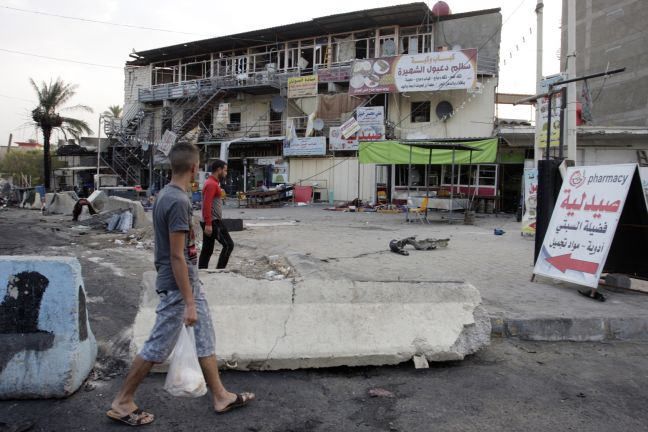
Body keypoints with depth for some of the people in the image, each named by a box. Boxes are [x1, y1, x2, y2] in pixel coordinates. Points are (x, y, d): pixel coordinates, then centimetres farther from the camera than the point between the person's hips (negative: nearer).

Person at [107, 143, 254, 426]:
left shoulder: (167, 195, 6)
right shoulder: (178, 202, -23)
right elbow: (177, 256, -24)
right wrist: (188, 303, -20)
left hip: (189, 281, 10)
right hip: (177, 286, -10)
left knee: (205, 338, 15)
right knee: (157, 347, 5)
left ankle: (220, 396, 27)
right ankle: (122, 403, 23)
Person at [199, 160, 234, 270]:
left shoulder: (212, 183, 18)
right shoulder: (211, 184, -14)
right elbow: (207, 205, -23)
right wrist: (208, 224, -27)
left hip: (209, 222, 10)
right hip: (213, 222, -10)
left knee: (207, 250, 9)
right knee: (228, 245, -6)